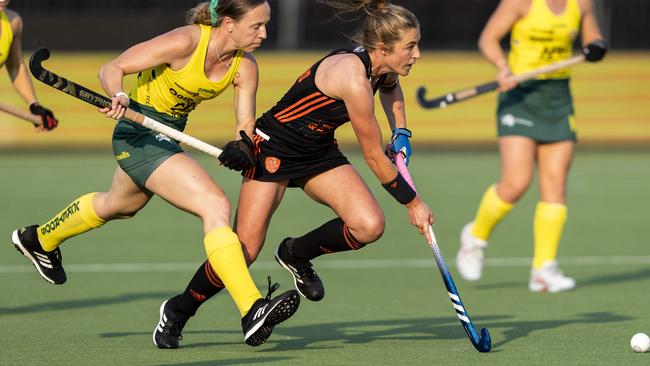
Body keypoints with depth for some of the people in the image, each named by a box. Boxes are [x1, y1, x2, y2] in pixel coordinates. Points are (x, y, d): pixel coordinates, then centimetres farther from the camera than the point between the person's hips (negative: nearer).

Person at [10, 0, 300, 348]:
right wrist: (118, 96, -43)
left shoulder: (245, 65, -8)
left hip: (168, 137, 9)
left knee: (119, 205, 33)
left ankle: (39, 239, 60)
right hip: (140, 134, -9)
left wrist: (242, 146, -29)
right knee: (216, 206, -24)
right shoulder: (186, 42, -27)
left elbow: (246, 125, -6)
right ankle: (252, 312, -31)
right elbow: (112, 68, -23)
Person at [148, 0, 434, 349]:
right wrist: (414, 204, -12)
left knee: (369, 226, -16)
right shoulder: (352, 77, -30)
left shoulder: (382, 69, -5)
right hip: (275, 148, -8)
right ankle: (178, 311, 12)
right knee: (243, 251, -12)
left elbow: (390, 86, 26)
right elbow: (375, 159, -22)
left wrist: (401, 133, 14)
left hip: (319, 152, 8)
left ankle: (297, 254, 11)